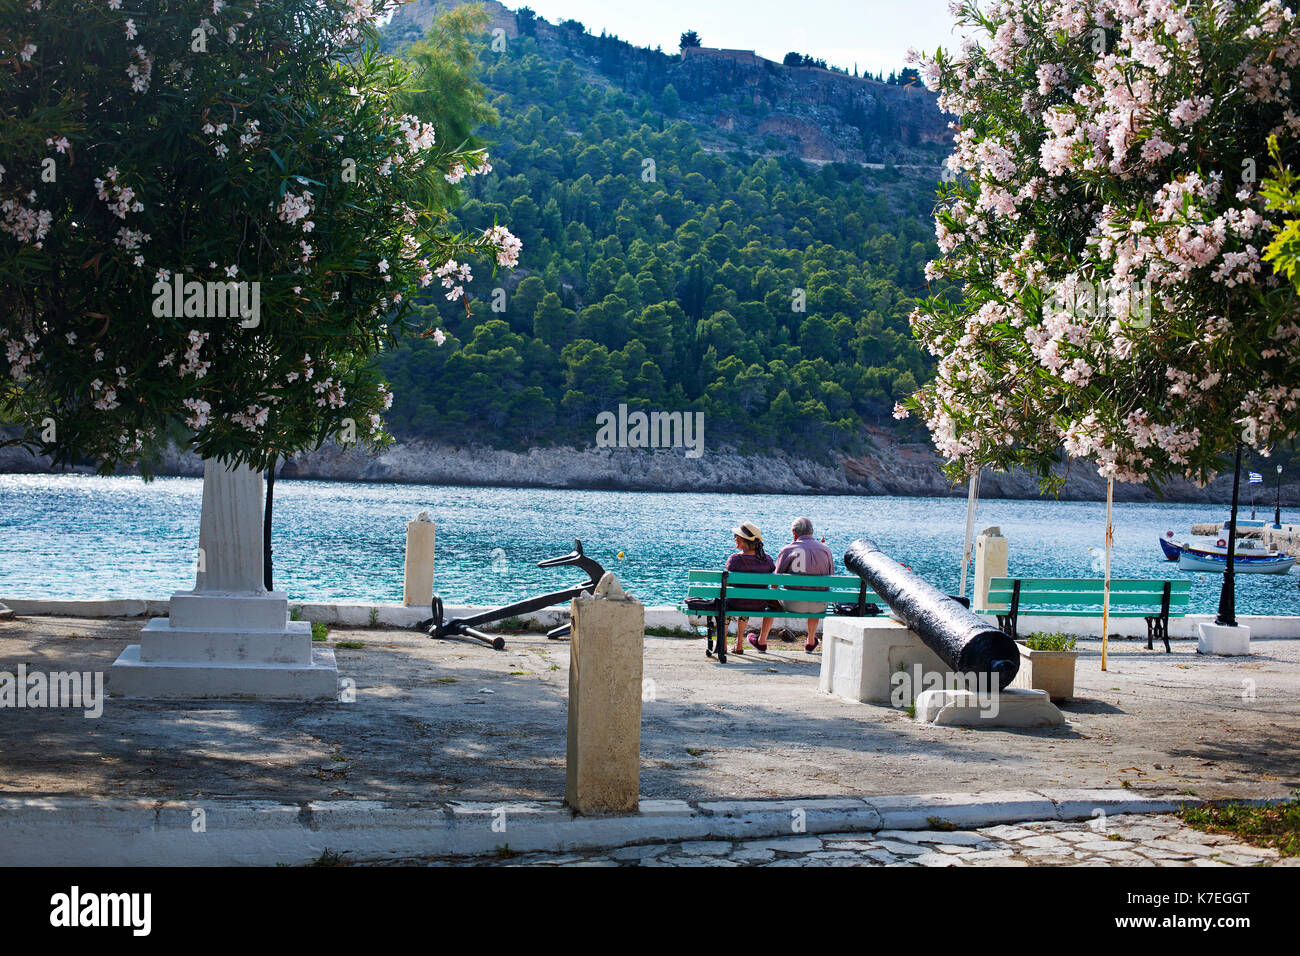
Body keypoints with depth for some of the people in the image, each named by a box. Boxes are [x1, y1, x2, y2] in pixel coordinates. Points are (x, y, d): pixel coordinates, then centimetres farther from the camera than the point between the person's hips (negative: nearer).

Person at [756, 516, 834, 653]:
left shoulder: (788, 550, -7)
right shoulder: (826, 550, 1)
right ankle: (811, 641, 48)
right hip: (820, 606, 3)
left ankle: (762, 641, 40)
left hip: (794, 604, -3)